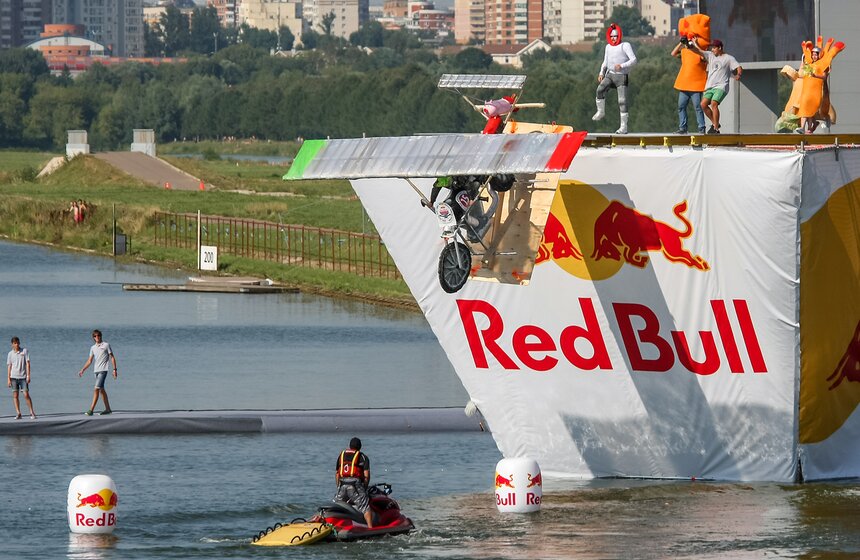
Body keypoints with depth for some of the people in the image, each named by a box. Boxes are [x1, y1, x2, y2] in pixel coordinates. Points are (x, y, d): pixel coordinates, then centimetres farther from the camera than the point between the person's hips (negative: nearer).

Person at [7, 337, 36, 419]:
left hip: (23, 377, -2)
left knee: (26, 395, -6)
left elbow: (27, 363, 0)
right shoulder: (10, 354, 6)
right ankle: (18, 414, 4)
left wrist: (28, 375, -7)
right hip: (14, 377, 2)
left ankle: (32, 413, 1)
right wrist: (8, 379, 2)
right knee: (15, 396, 0)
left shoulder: (24, 351, 2)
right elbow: (9, 366, 7)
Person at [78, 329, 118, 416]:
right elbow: (89, 361, 14)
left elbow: (112, 357, 0)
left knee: (97, 389, -15)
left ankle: (91, 410, -19)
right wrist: (82, 370, 3)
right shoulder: (93, 348, 14)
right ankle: (108, 409, 19)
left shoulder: (106, 345, -1)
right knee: (101, 390, 10)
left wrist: (114, 369, -6)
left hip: (103, 370, -7)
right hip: (96, 370, 7)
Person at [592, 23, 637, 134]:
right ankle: (601, 112, -8)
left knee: (622, 101, -5)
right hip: (610, 75, 4)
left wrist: (622, 66, -25)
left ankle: (624, 127, -3)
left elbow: (633, 60, -12)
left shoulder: (625, 46, -4)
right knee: (600, 89, -24)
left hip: (621, 76, -4)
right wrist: (602, 73, 9)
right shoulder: (608, 47, 14)